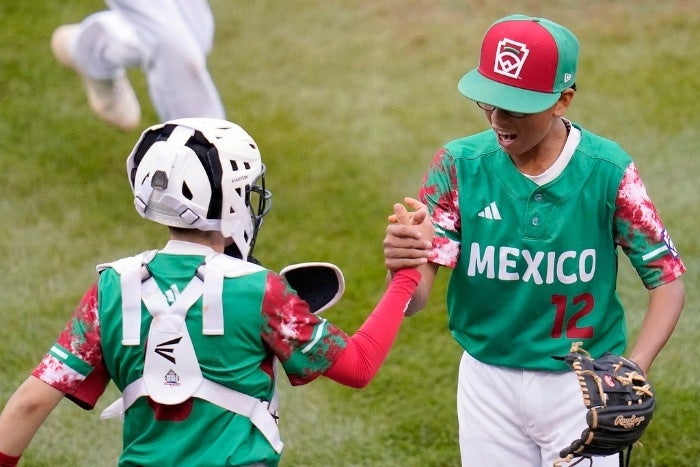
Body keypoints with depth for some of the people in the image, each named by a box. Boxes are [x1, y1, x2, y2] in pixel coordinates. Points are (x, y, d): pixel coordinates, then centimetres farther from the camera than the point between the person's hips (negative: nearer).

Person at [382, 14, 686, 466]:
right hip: (489, 382, 2)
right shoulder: (459, 165, -12)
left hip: (583, 385, -1)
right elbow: (413, 300, -16)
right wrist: (400, 266, -41)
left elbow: (668, 281, -9)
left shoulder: (608, 171, -15)